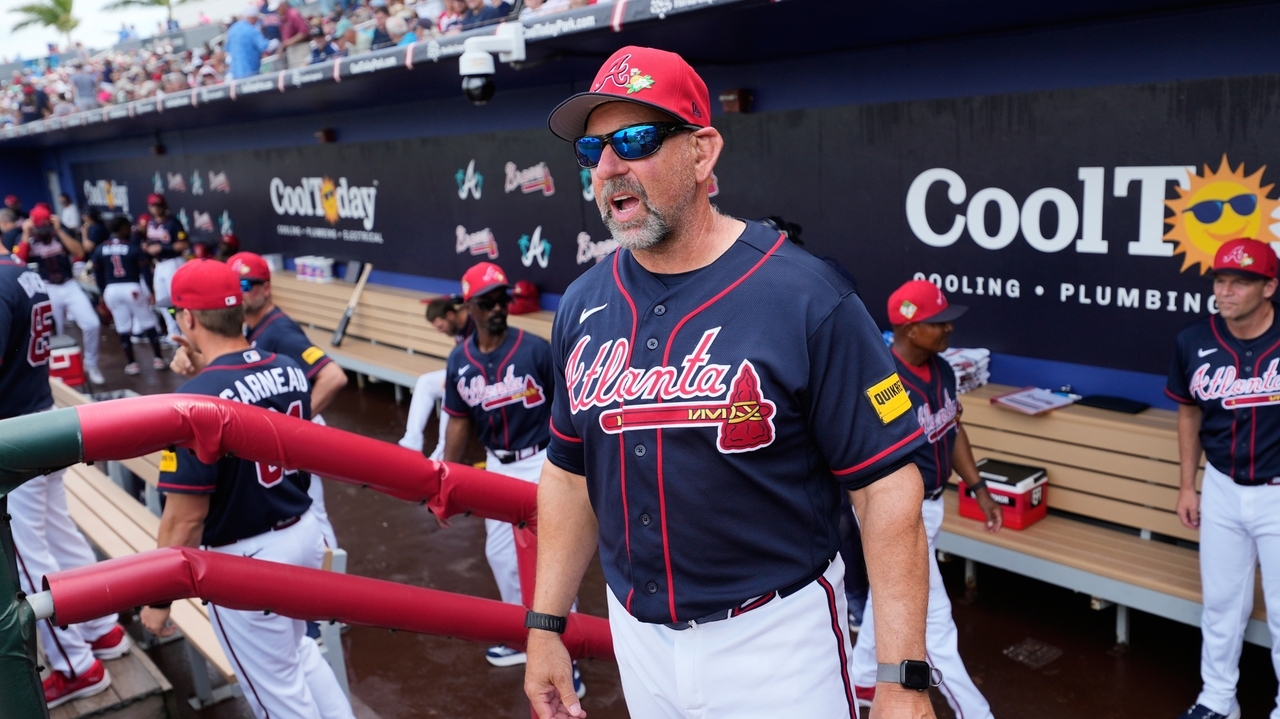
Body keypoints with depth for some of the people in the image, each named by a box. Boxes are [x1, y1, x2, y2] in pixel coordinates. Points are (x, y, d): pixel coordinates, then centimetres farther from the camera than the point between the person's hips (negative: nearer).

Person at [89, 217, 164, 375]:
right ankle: (158, 359, 11)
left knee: (122, 327, 8)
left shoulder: (99, 250, 8)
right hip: (132, 288, -3)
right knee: (148, 323, 8)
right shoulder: (134, 248, -4)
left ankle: (131, 363, 11)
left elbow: (98, 274, 11)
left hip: (111, 290, 3)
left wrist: (103, 293, 19)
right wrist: (150, 291, 2)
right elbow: (145, 271, -6)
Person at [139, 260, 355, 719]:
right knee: (297, 652, 30)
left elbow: (186, 516, -21)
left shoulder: (197, 397, -23)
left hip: (246, 560, -7)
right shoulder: (288, 370, -3)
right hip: (304, 534, 7)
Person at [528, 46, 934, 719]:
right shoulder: (582, 306, 0)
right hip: (636, 631, 5)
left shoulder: (805, 298, -17)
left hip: (774, 637, -5)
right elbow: (570, 470, 8)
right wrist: (546, 625, 8)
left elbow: (887, 485, -17)